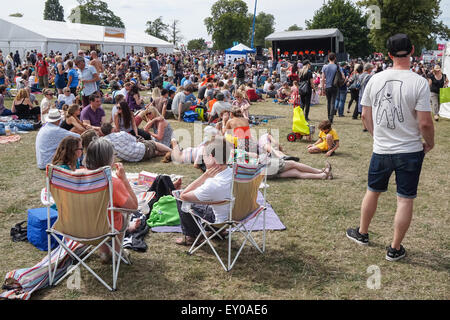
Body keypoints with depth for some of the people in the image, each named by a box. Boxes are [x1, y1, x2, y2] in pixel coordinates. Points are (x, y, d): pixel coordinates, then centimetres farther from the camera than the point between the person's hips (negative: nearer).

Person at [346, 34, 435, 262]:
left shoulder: (375, 80, -2)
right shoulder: (419, 83, -15)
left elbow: (365, 116, 5)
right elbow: (425, 123, -16)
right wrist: (429, 143, 3)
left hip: (381, 150, 3)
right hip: (410, 151, -3)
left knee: (372, 192, 21)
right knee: (405, 200, 8)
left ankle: (362, 233, 38)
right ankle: (395, 249, 17)